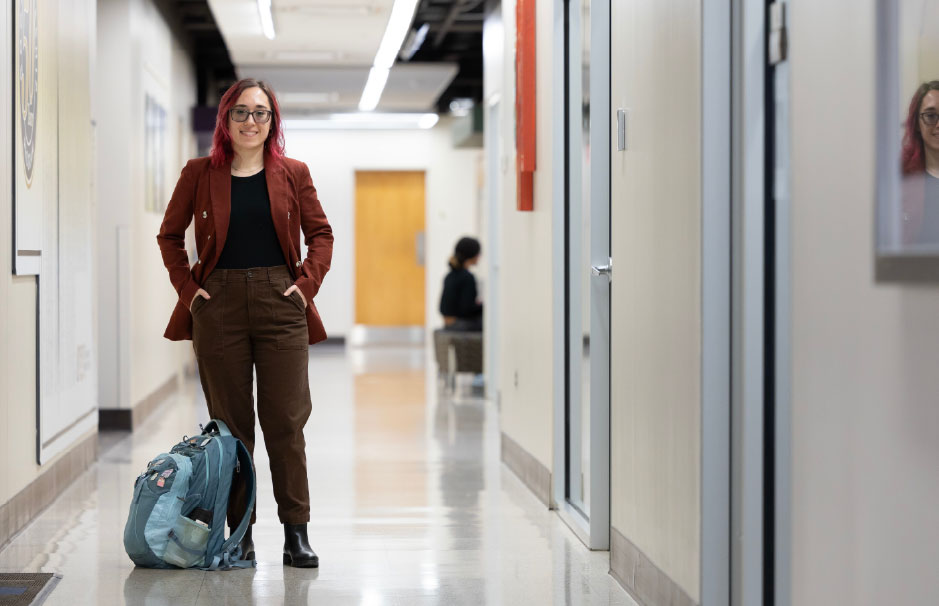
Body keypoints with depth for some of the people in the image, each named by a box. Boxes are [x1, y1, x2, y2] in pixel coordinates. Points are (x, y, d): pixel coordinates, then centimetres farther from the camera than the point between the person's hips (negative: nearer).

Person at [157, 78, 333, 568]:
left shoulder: (293, 174, 6)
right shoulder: (200, 174, 5)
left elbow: (321, 234, 13)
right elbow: (170, 235, 13)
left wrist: (306, 284, 0)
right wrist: (188, 287, 2)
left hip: (280, 305, 0)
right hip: (219, 305, 0)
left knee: (286, 420, -2)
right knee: (230, 422, 4)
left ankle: (296, 534, 4)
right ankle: (239, 533, 11)